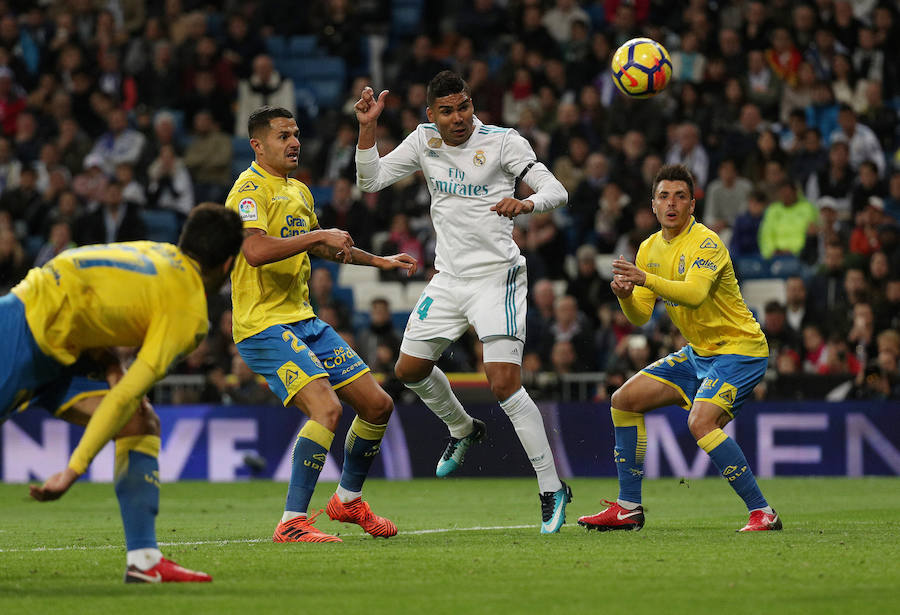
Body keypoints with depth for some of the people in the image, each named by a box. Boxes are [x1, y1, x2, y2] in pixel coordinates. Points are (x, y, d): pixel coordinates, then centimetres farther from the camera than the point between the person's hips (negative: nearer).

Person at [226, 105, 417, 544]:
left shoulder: (299, 192, 17)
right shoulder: (250, 188, -12)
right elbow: (255, 249, -29)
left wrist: (380, 261, 39)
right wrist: (319, 234, -23)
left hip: (304, 322, 9)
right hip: (264, 326, -9)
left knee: (378, 405, 9)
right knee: (326, 408, -26)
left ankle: (349, 499, 29)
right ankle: (292, 524, -23)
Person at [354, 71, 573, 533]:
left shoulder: (503, 142, -10)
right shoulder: (424, 141, 4)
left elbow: (556, 191, -14)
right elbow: (370, 181, 6)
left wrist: (525, 203, -36)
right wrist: (368, 127, -8)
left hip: (496, 278, -6)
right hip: (448, 279, 6)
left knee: (504, 384, -17)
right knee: (409, 370, 14)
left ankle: (552, 489, -10)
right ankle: (463, 430, 43)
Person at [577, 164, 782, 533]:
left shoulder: (706, 243, -19)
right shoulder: (650, 249, 6)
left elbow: (694, 294, -37)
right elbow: (640, 316, 4)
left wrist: (646, 279, -49)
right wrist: (625, 295, -18)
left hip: (740, 350, -9)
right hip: (698, 352, 9)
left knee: (701, 421, -29)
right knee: (625, 400, 4)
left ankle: (762, 512, -21)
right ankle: (628, 509, 11)